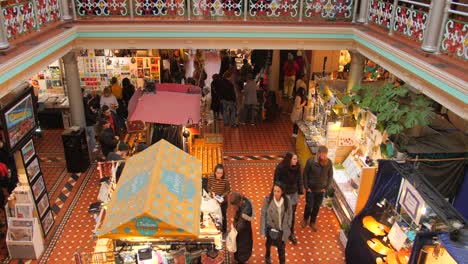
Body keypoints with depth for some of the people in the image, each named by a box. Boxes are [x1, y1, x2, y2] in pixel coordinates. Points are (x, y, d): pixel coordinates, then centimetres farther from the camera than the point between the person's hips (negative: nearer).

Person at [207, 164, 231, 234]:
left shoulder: (225, 180, -25)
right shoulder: (210, 178, -20)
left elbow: (228, 190, -10)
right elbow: (209, 188, -5)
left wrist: (223, 196, -25)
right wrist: (212, 193, -23)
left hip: (223, 202, -2)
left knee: (223, 217, 15)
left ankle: (224, 232, 37)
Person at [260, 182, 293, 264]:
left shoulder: (286, 201, -19)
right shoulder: (267, 200, -23)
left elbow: (290, 215, -5)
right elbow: (263, 214, -16)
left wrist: (287, 228, -2)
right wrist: (263, 230, -16)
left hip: (282, 229, 0)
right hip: (271, 228, 0)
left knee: (281, 247, 16)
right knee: (268, 244, 29)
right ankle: (267, 256, 62)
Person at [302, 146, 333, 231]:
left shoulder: (329, 162, -15)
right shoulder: (311, 161, -21)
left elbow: (330, 176, -2)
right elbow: (305, 174, -11)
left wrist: (326, 187, -3)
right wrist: (306, 187, -9)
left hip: (321, 190, 2)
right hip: (310, 188, -2)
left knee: (317, 207, 16)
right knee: (309, 206, 10)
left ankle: (312, 222, 37)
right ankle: (305, 219, 39)